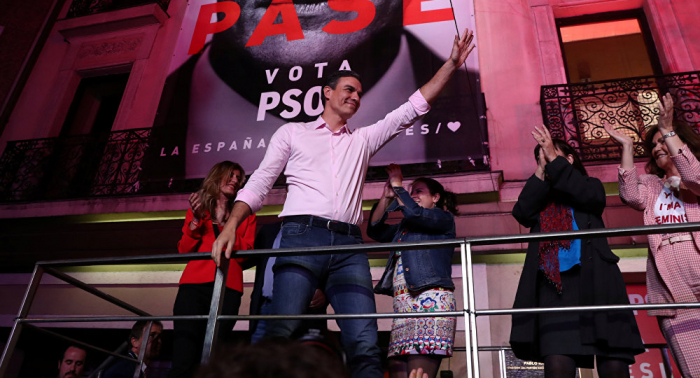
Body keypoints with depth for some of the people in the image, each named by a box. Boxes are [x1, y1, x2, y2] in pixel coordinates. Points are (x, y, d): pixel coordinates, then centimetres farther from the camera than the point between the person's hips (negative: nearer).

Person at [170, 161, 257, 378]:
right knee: (183, 361, -11)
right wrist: (196, 220, -1)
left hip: (228, 288, 0)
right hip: (193, 284, 0)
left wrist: (224, 224, -4)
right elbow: (184, 251, 12)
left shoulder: (245, 215, 18)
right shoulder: (197, 207, 20)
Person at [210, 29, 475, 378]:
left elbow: (413, 107, 25)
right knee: (282, 334, -20)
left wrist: (452, 63, 22)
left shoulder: (363, 140, 27)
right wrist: (231, 226, -3)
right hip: (303, 236, -2)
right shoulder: (292, 132, 21)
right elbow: (259, 183, 13)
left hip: (349, 245, 3)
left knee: (365, 346, -10)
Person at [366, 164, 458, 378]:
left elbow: (413, 212, -8)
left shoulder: (444, 218, 10)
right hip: (403, 305, 7)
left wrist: (397, 184, 4)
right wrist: (386, 196, 17)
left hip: (431, 300, -7)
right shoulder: (404, 228, 30)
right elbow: (374, 230, 23)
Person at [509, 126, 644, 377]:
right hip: (554, 283, 1)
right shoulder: (539, 197, 26)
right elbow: (522, 214, 3)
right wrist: (541, 171, 3)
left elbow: (591, 197, -3)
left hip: (594, 279, -1)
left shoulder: (590, 185, 23)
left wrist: (554, 159, 0)